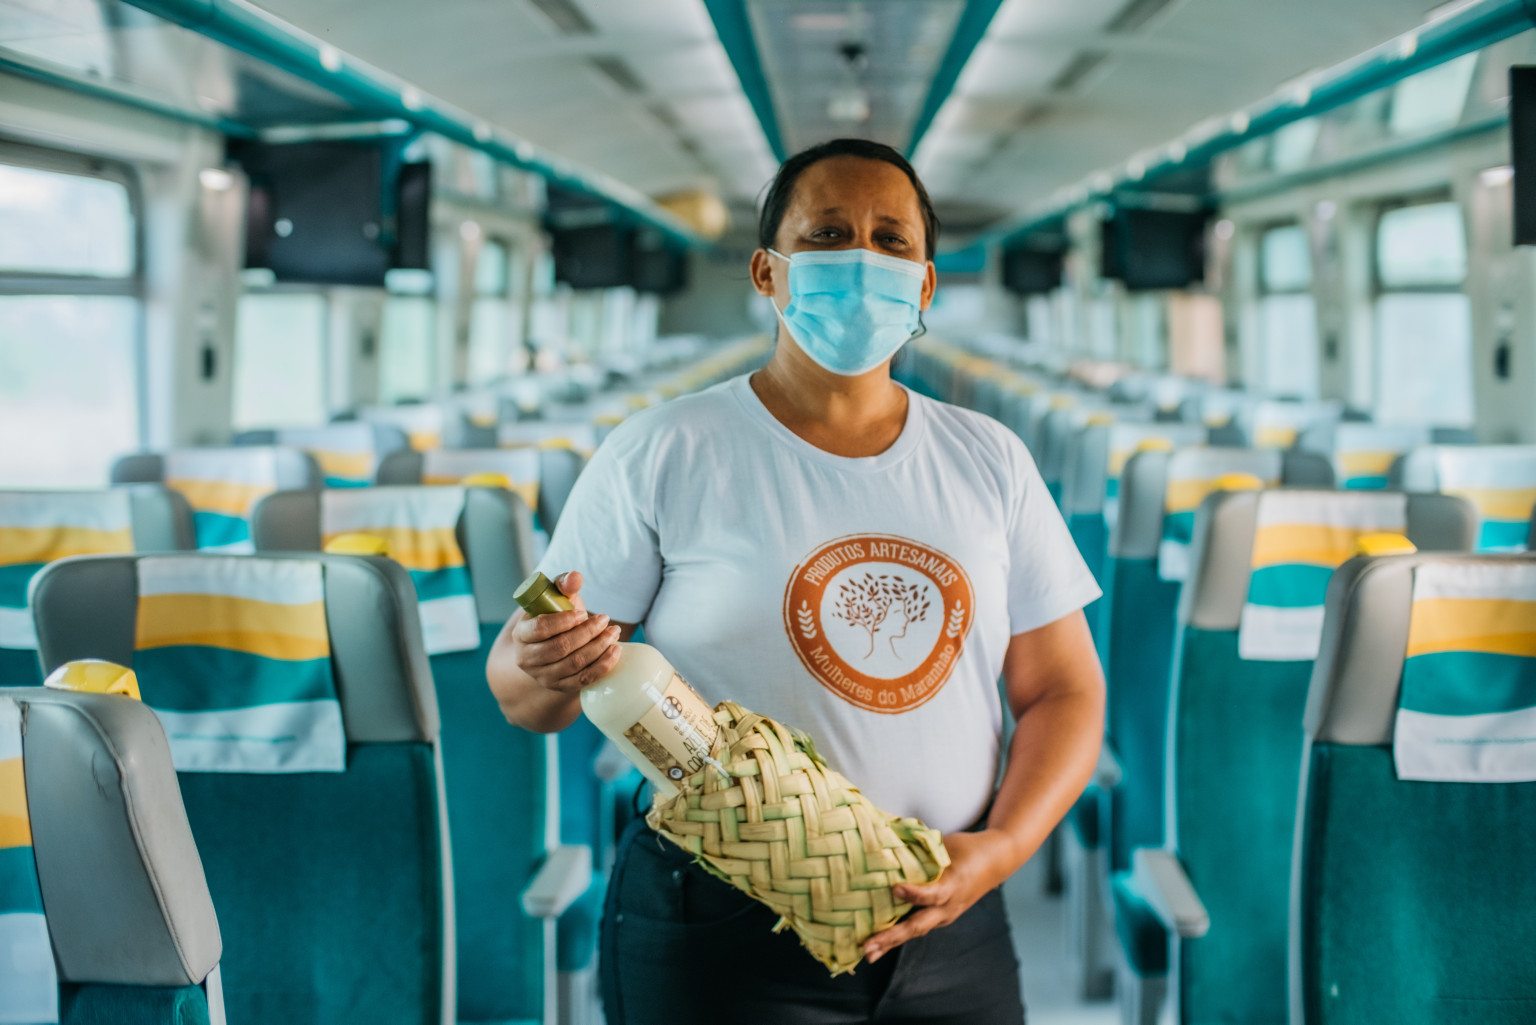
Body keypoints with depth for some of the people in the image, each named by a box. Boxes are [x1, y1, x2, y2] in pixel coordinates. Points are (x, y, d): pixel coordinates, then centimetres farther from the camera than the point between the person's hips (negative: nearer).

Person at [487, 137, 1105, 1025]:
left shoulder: (990, 462, 6)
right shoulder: (663, 454, -4)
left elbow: (1065, 689, 7)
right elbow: (523, 694, -3)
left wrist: (1004, 845, -9)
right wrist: (549, 668, -27)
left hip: (949, 930, 3)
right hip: (721, 933, -3)